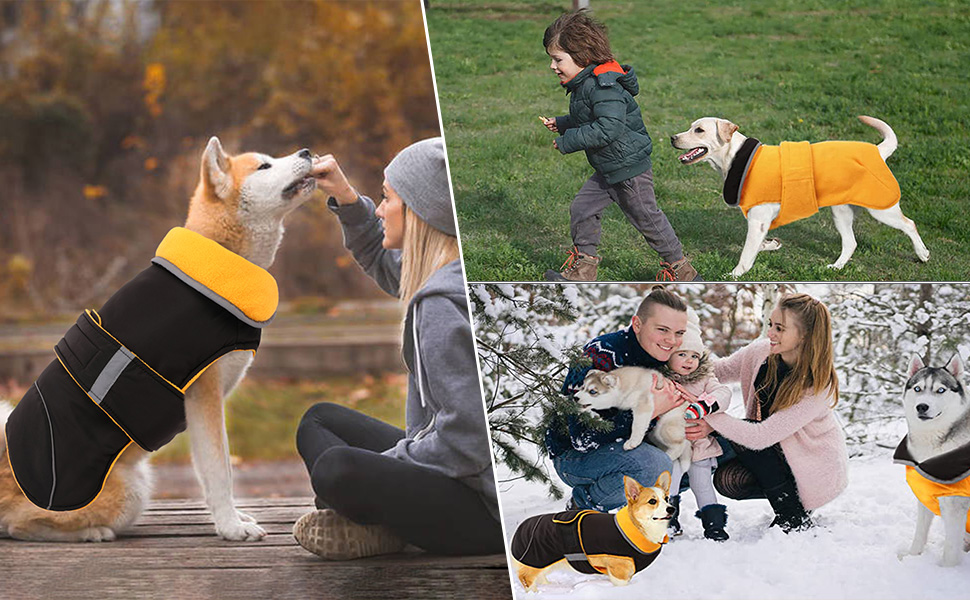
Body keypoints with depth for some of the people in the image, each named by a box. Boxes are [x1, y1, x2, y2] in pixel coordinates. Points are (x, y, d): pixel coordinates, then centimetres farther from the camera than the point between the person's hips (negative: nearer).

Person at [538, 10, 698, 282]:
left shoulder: (604, 86, -24)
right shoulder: (585, 83, 9)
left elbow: (608, 128, -32)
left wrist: (568, 142, -26)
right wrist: (561, 125, 9)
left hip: (629, 168, -10)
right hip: (609, 170, 10)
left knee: (646, 218, 4)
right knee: (581, 208, 8)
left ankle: (680, 269, 19)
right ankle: (582, 268, 17)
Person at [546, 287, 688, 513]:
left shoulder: (662, 357, -3)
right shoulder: (601, 355, -27)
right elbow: (583, 438, -32)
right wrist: (650, 411, -32)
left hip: (622, 447, 8)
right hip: (572, 457, -8)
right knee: (655, 464, -32)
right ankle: (583, 502, -6)